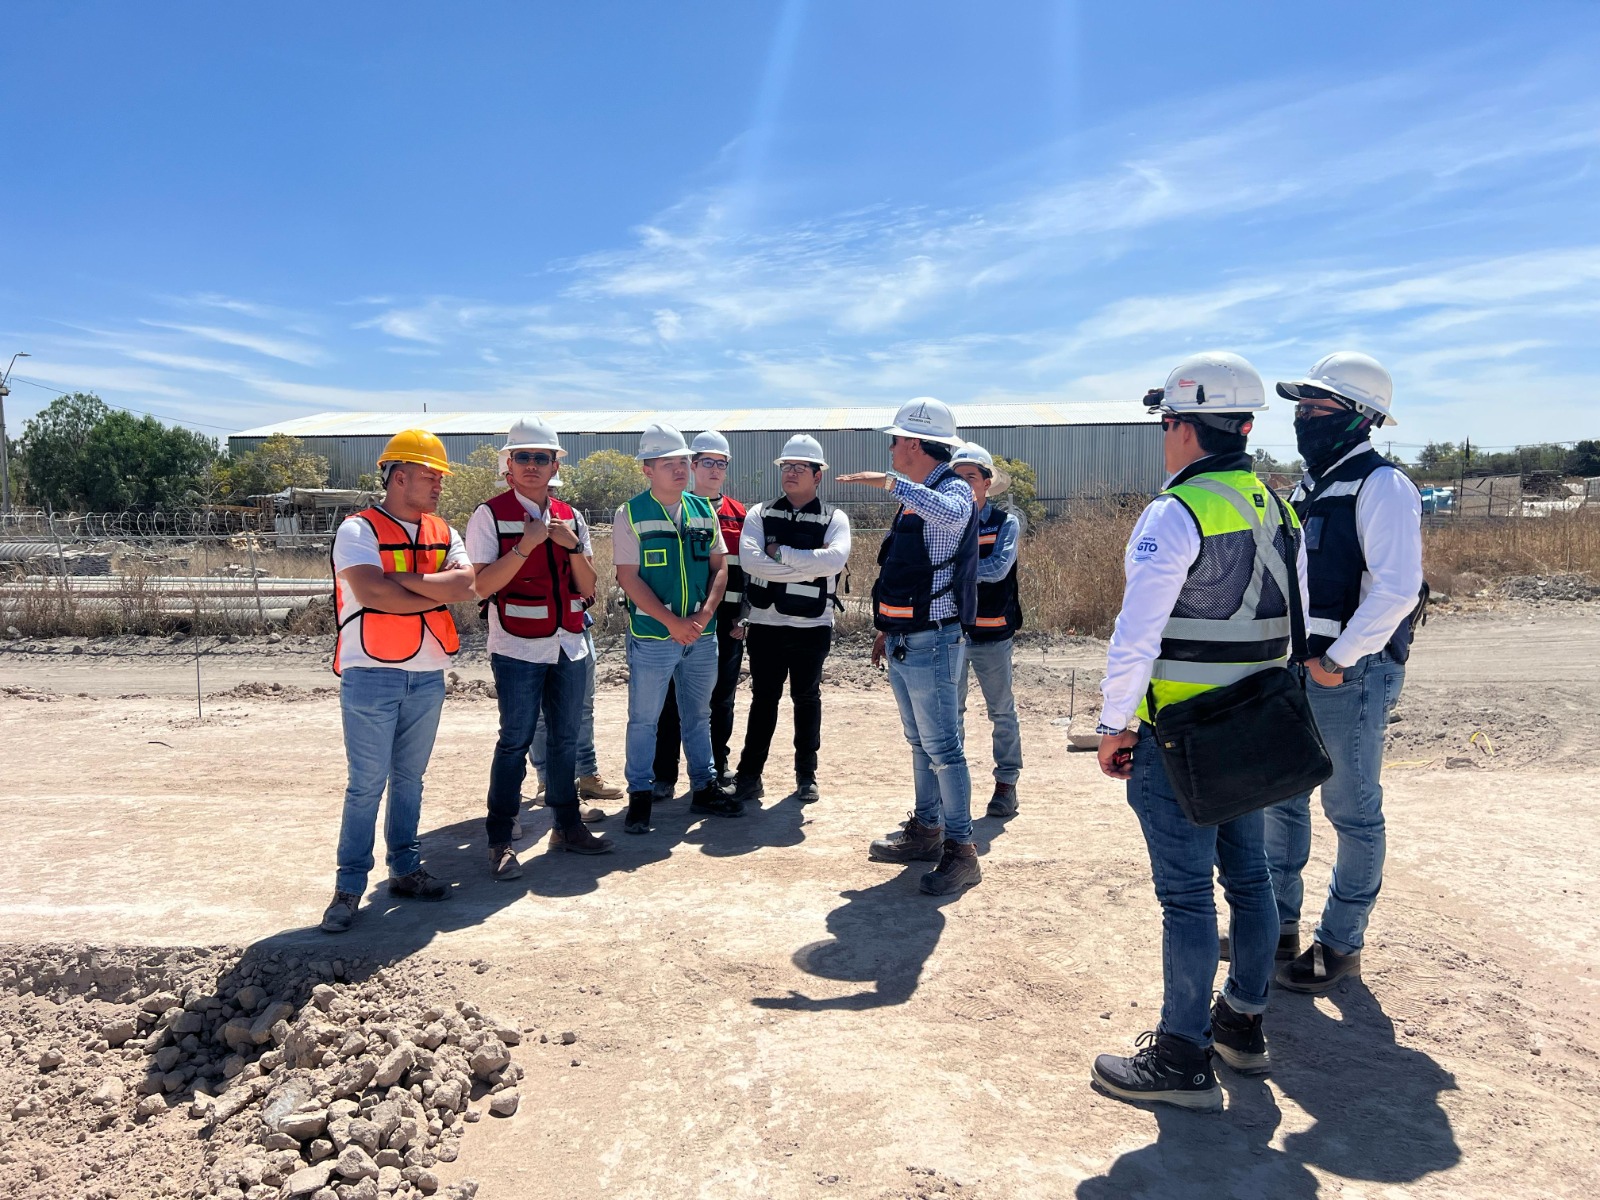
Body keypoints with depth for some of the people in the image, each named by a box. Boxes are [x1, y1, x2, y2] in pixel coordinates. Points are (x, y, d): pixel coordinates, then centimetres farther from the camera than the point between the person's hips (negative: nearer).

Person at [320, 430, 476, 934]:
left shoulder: (442, 533, 10)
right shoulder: (359, 529, -7)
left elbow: (467, 583, -8)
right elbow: (372, 594, -21)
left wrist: (402, 579, -17)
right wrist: (437, 595, -9)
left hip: (428, 675, 5)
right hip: (372, 675, -5)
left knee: (409, 778, 14)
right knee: (367, 783, -1)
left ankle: (405, 868, 26)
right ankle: (349, 887, 9)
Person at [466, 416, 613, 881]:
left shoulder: (570, 518, 10)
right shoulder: (490, 515, -5)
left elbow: (587, 587, 6)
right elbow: (482, 585, -13)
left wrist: (572, 545, -10)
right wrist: (525, 545, -21)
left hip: (569, 646, 5)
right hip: (518, 648, -5)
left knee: (566, 737, 12)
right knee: (516, 741, -4)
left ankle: (566, 825, 24)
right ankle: (500, 842, 6)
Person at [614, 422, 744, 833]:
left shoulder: (704, 511, 6)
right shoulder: (631, 514, -6)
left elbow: (719, 568, 7)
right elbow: (628, 577, -11)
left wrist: (703, 615, -9)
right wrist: (673, 622, -17)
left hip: (701, 635, 4)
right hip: (652, 637, -4)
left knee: (698, 715, 16)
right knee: (643, 719, 5)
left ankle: (705, 788, 27)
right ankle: (639, 795, 17)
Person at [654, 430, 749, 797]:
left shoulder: (739, 514, 11)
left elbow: (749, 567, 12)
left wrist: (743, 616, 3)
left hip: (728, 620, 3)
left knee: (722, 697, 10)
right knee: (674, 699, 1)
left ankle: (718, 767, 24)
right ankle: (665, 775, 9)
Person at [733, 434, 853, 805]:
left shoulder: (834, 519, -1)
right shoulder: (760, 515, 2)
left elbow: (835, 560, -22)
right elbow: (749, 560, -16)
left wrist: (780, 553, -19)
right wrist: (808, 565, -18)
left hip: (812, 625, -1)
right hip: (765, 623, 1)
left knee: (807, 698, 12)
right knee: (763, 699, 8)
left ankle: (806, 775, 23)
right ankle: (749, 774, 16)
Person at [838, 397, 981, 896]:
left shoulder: (955, 490, -12)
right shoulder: (916, 499, 16)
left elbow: (952, 513, -39)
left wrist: (889, 481, -37)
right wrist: (889, 628, 21)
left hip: (932, 645, -10)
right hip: (904, 644, 10)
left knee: (942, 748, -5)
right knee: (921, 744, 17)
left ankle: (960, 851, 3)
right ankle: (926, 832, 29)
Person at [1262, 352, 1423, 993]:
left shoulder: (1380, 485, -13)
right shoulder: (1310, 488, 13)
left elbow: (1397, 587, -24)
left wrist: (1337, 660, -20)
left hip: (1350, 676, -8)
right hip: (1293, 671, 9)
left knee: (1352, 812, 5)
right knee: (1280, 797, 15)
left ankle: (1341, 944, 19)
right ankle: (1277, 925, 29)